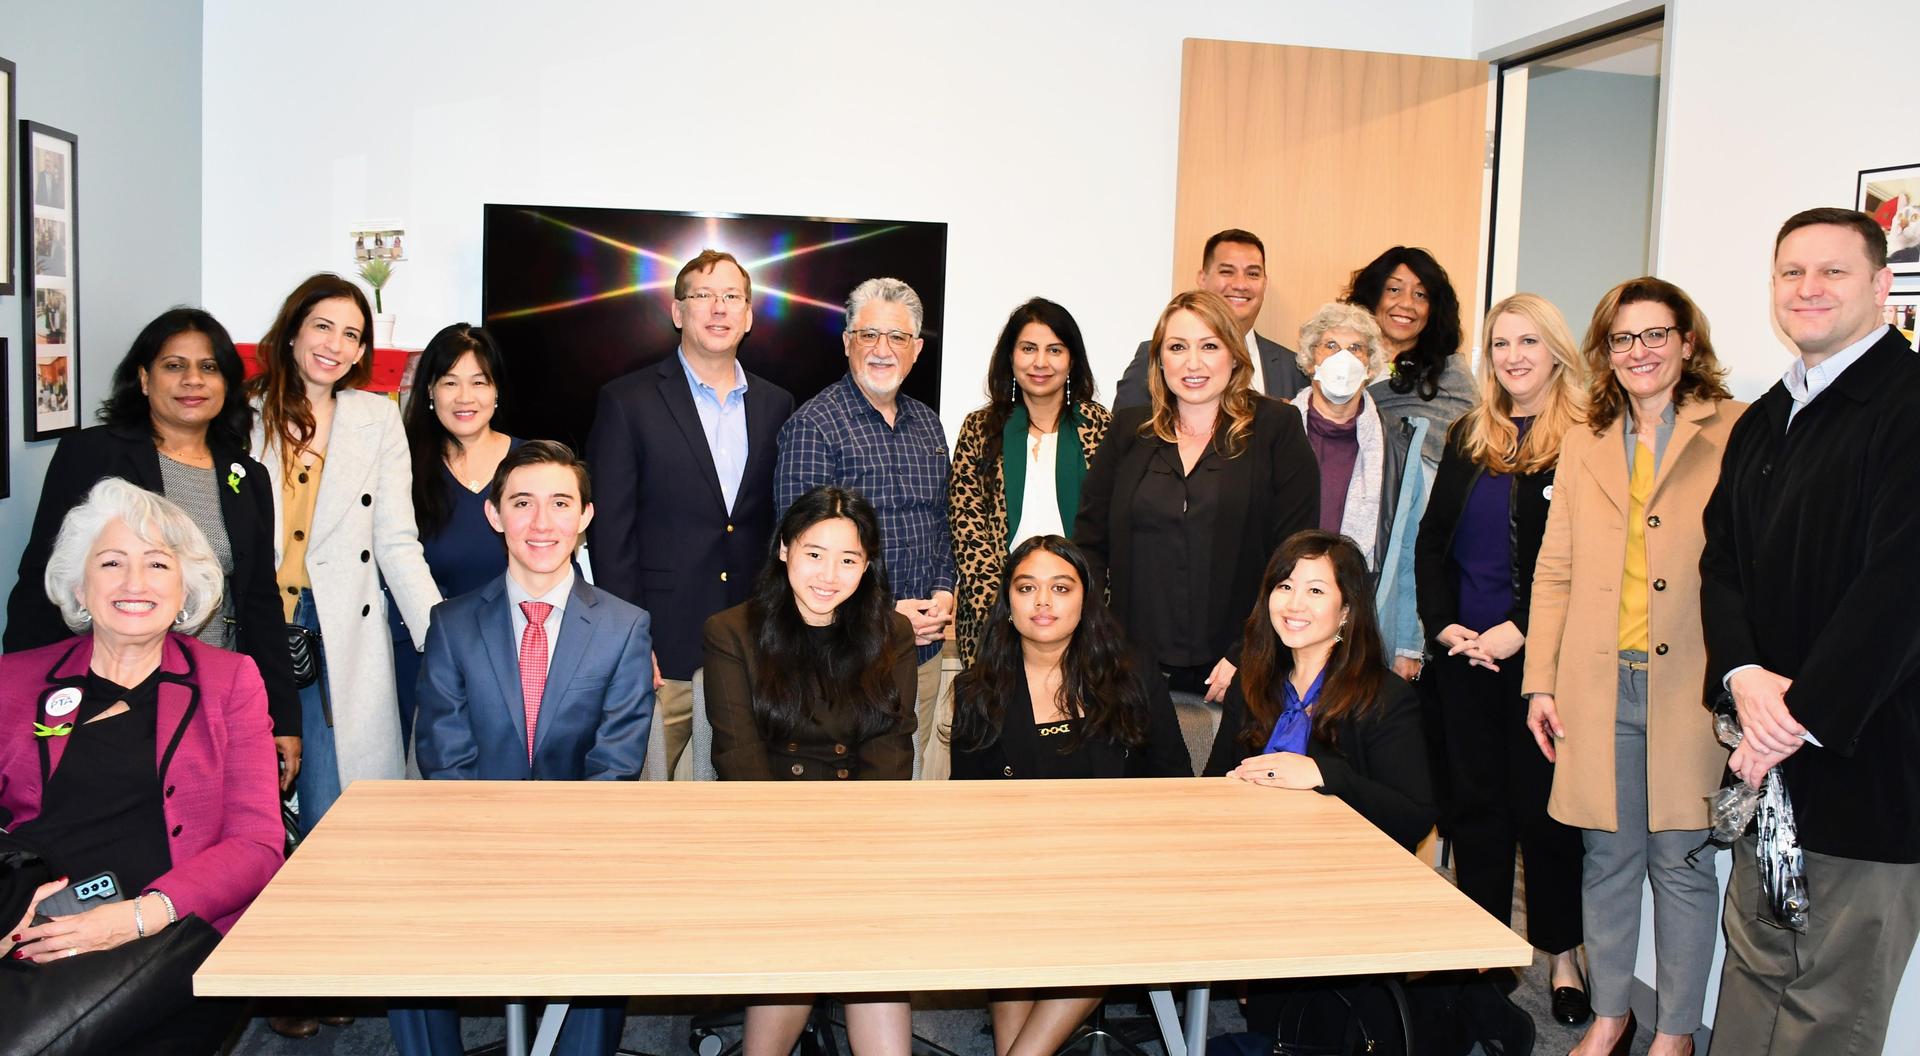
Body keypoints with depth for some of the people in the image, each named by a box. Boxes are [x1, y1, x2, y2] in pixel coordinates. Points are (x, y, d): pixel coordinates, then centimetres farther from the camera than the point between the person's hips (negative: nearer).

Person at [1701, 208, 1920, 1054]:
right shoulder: (1764, 420, 15)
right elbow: (1722, 560, 10)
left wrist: (1805, 712, -17)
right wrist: (1746, 676, -8)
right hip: (1771, 758, 7)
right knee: (1753, 977, 16)